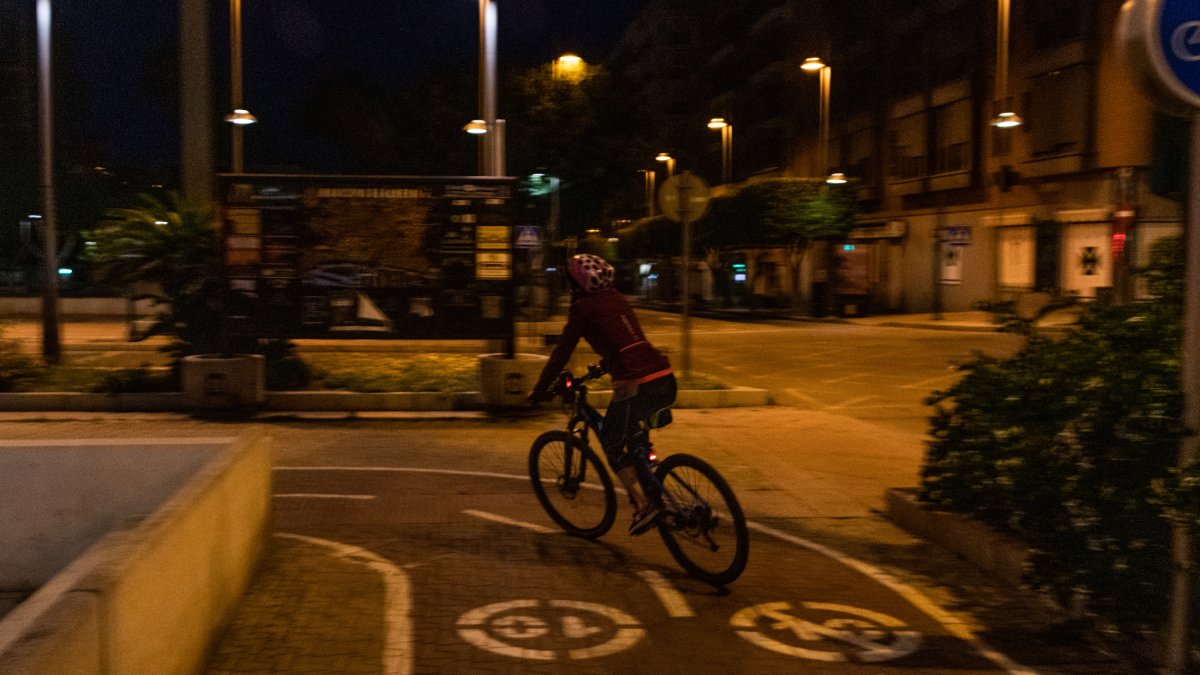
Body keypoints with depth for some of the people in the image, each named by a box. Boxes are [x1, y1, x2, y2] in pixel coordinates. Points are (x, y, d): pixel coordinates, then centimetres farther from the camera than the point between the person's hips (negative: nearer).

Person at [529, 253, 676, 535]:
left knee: (611, 443, 12)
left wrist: (540, 390, 12)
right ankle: (650, 492, 25)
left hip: (635, 385, -7)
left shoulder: (584, 308, 1)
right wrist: (603, 365, 50)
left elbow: (561, 352, 2)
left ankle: (644, 505, 0)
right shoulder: (617, 299, 21)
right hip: (665, 380, 7)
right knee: (631, 436, 29)